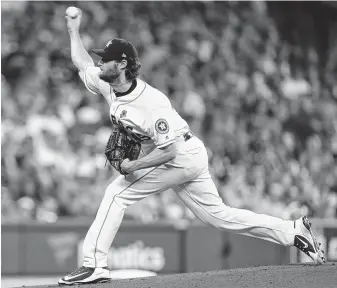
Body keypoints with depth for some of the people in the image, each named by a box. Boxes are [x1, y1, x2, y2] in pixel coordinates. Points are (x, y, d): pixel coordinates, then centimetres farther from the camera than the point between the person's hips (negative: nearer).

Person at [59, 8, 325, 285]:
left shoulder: (152, 103, -28)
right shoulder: (107, 85, -4)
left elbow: (168, 150, -28)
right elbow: (81, 62, 15)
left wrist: (132, 166, -27)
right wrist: (74, 30, 14)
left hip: (182, 157, -9)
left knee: (117, 193, -13)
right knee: (217, 213, 11)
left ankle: (95, 265, -12)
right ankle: (293, 231, 13)